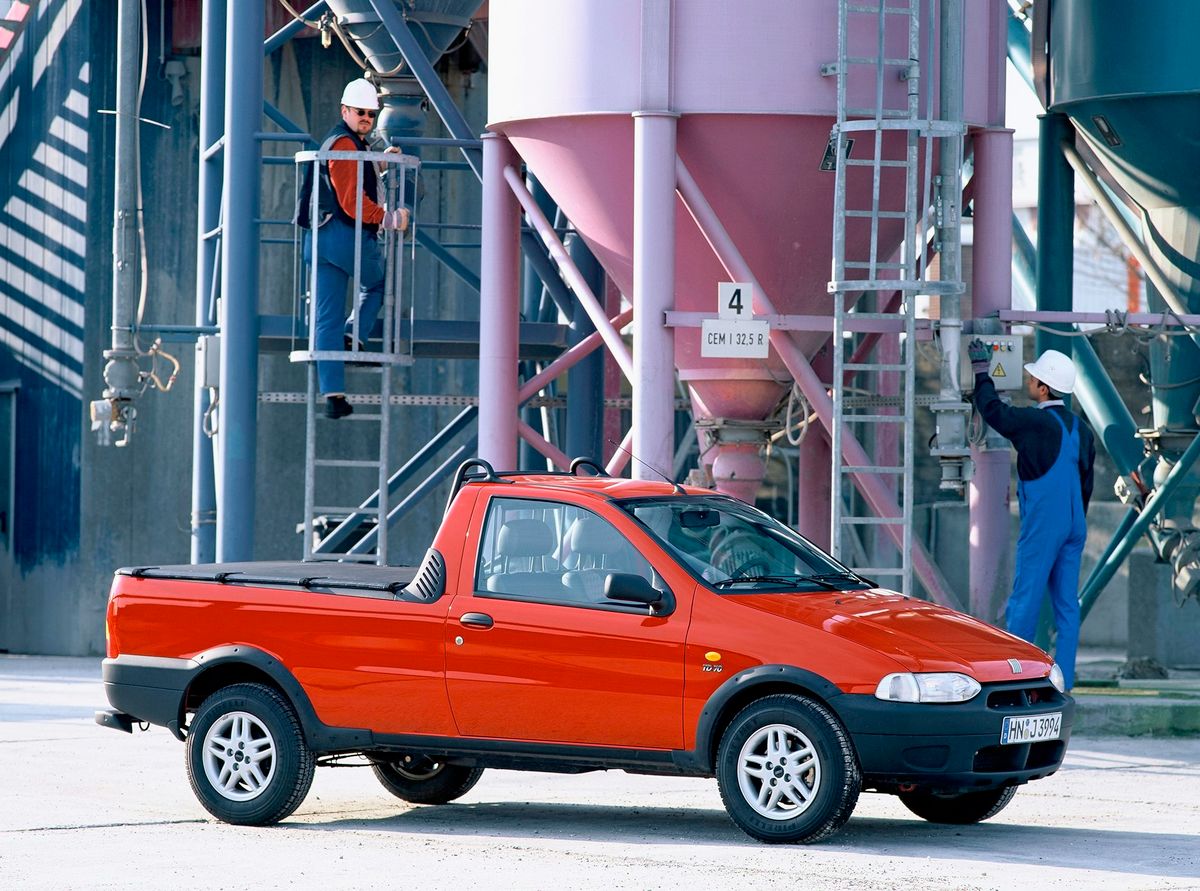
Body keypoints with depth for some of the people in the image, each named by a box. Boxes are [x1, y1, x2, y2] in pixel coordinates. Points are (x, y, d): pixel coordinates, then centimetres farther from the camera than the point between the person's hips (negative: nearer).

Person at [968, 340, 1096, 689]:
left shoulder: (1035, 422, -13)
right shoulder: (1080, 428, 11)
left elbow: (992, 410, 0)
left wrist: (981, 371, 14)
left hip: (1042, 526, -7)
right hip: (1074, 525, 7)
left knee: (1025, 600, -3)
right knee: (1067, 604, 6)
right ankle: (1063, 680, 6)